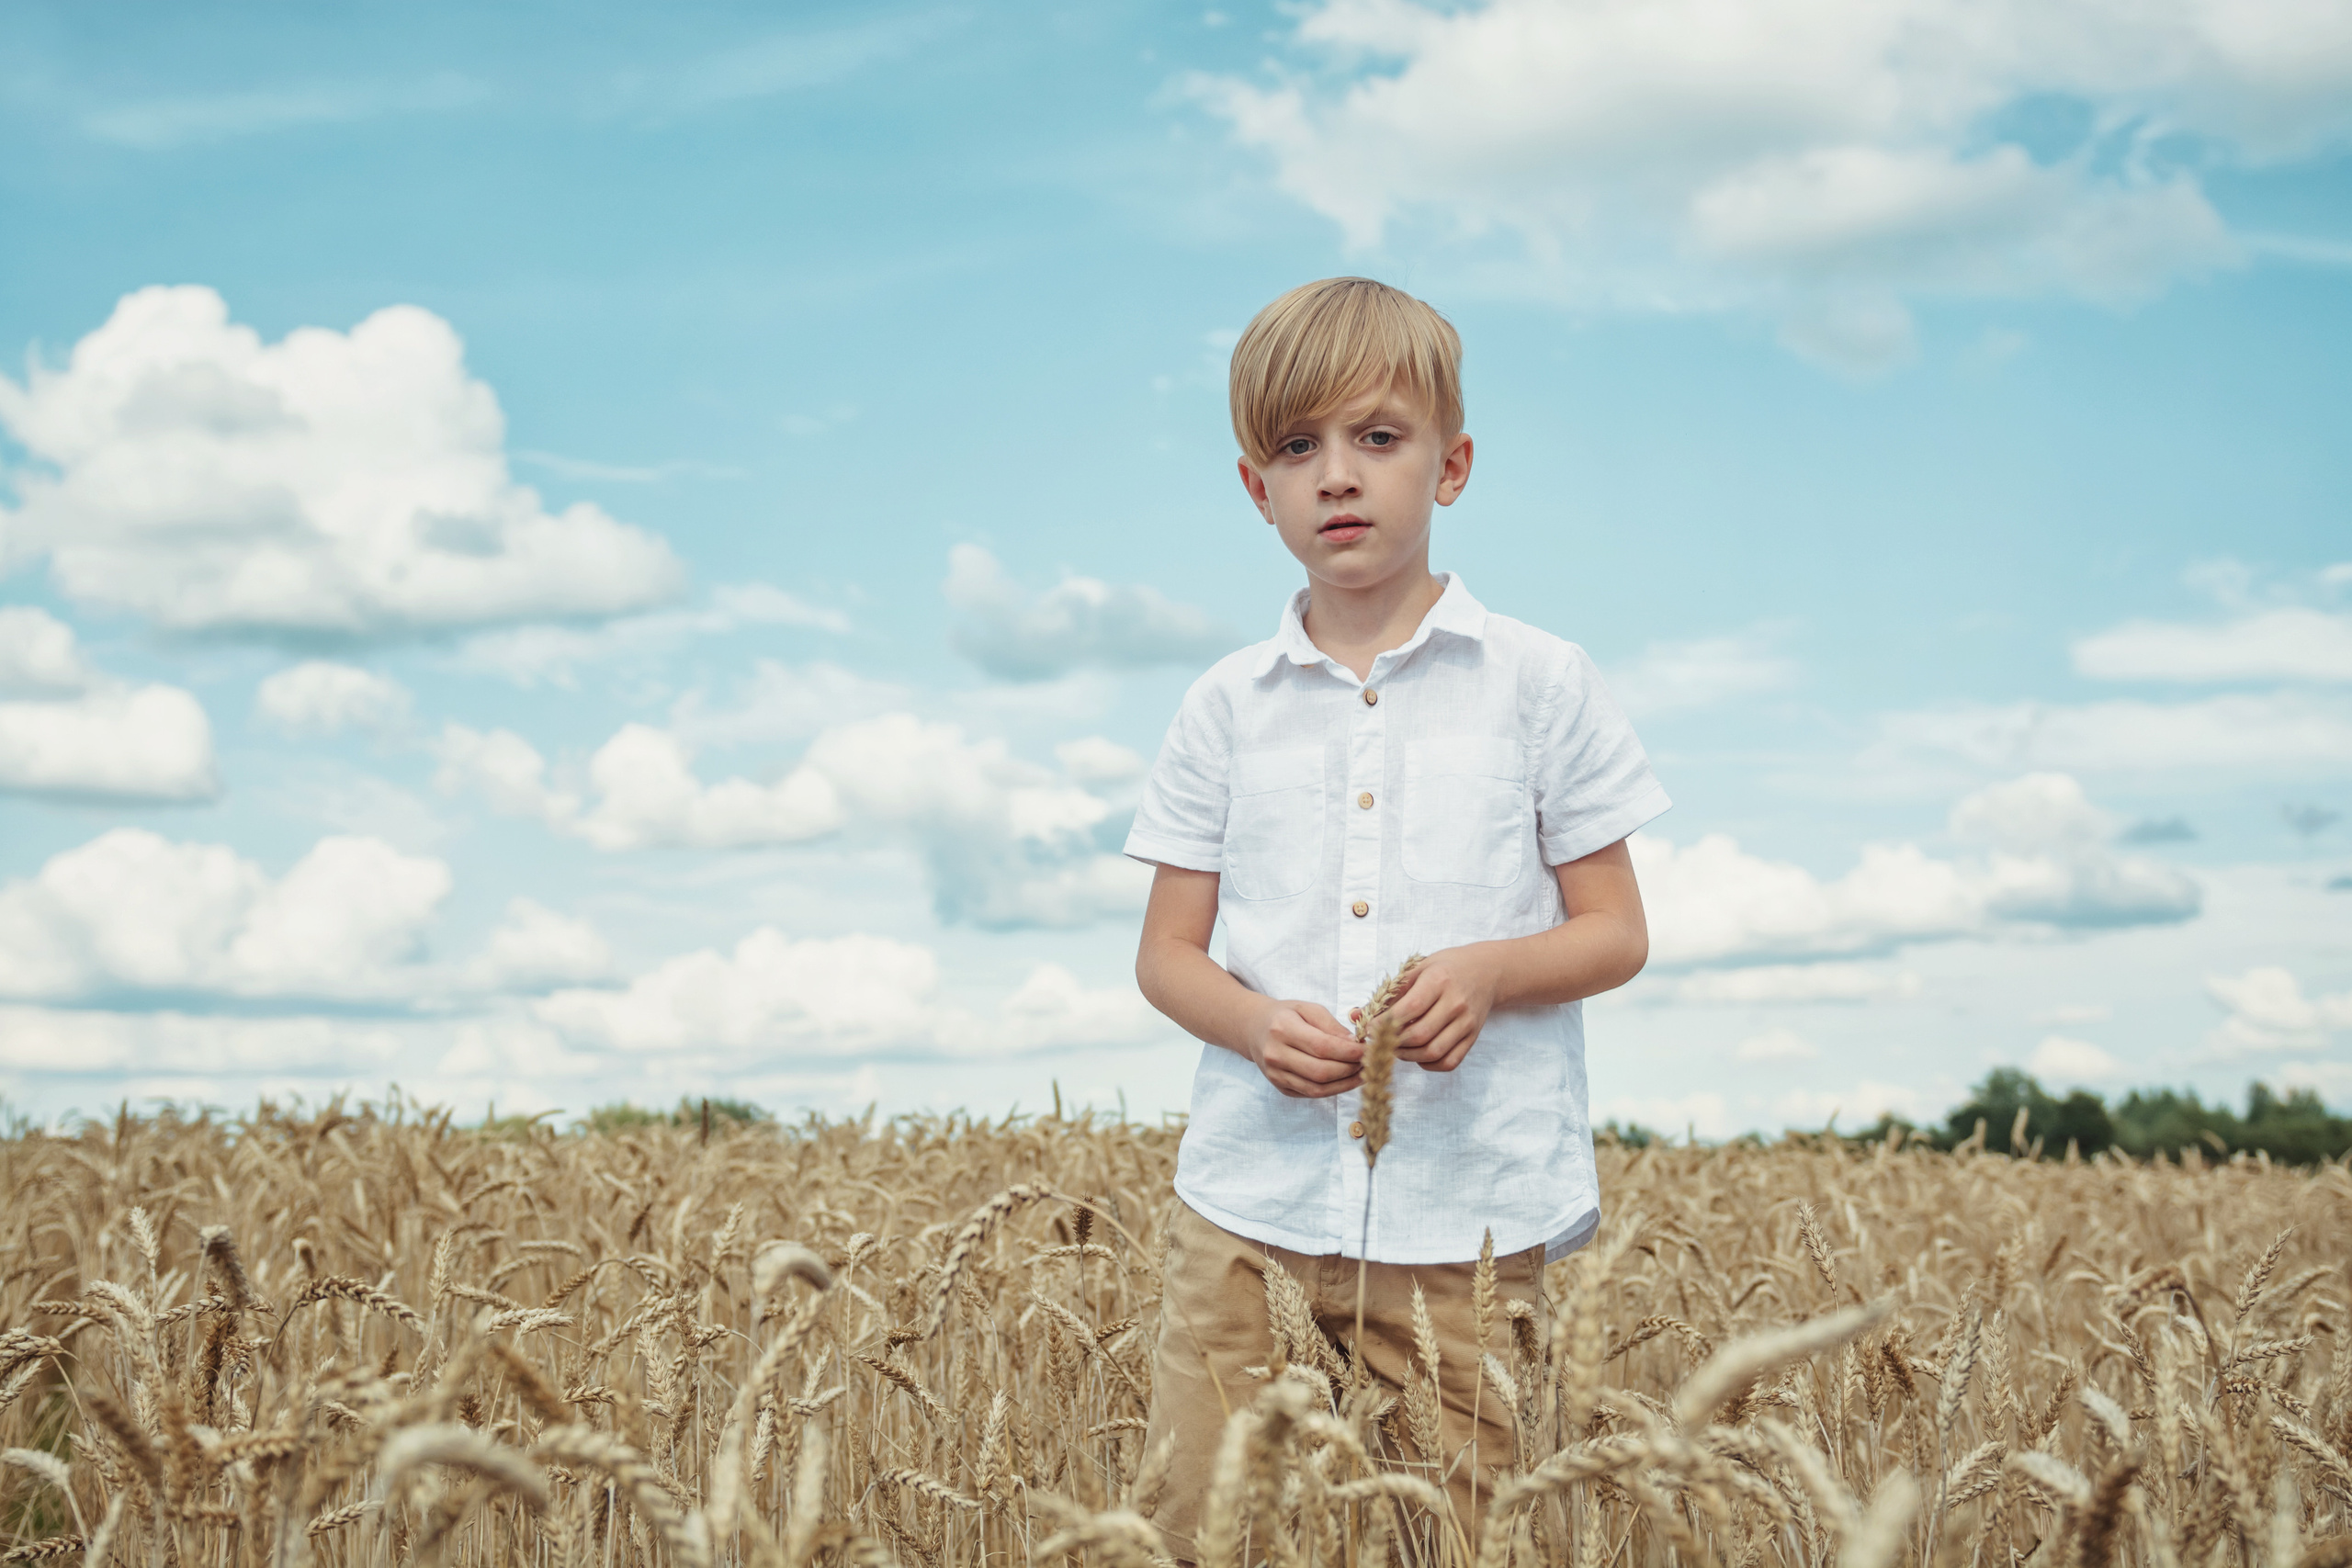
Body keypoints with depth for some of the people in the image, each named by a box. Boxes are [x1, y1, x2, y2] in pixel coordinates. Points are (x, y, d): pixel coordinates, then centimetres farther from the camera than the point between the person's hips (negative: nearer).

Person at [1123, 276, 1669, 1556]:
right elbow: (1166, 953, 11)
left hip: (1471, 1224, -2)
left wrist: (1489, 971, -16)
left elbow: (1615, 934, 5)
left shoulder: (1540, 684, 2)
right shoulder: (1225, 709, 7)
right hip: (1250, 1209, 2)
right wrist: (1253, 1023, -11)